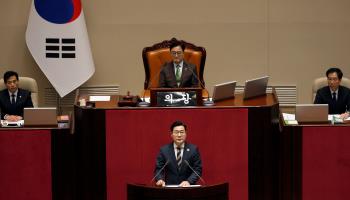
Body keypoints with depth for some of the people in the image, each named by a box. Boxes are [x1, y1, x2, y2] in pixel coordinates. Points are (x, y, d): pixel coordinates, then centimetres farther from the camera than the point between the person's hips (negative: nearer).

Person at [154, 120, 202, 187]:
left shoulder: (193, 149, 4)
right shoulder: (164, 150, 6)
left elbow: (197, 170, 1)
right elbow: (158, 169, 5)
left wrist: (189, 181, -16)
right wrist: (160, 180, -15)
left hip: (188, 187, 0)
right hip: (170, 187, 1)